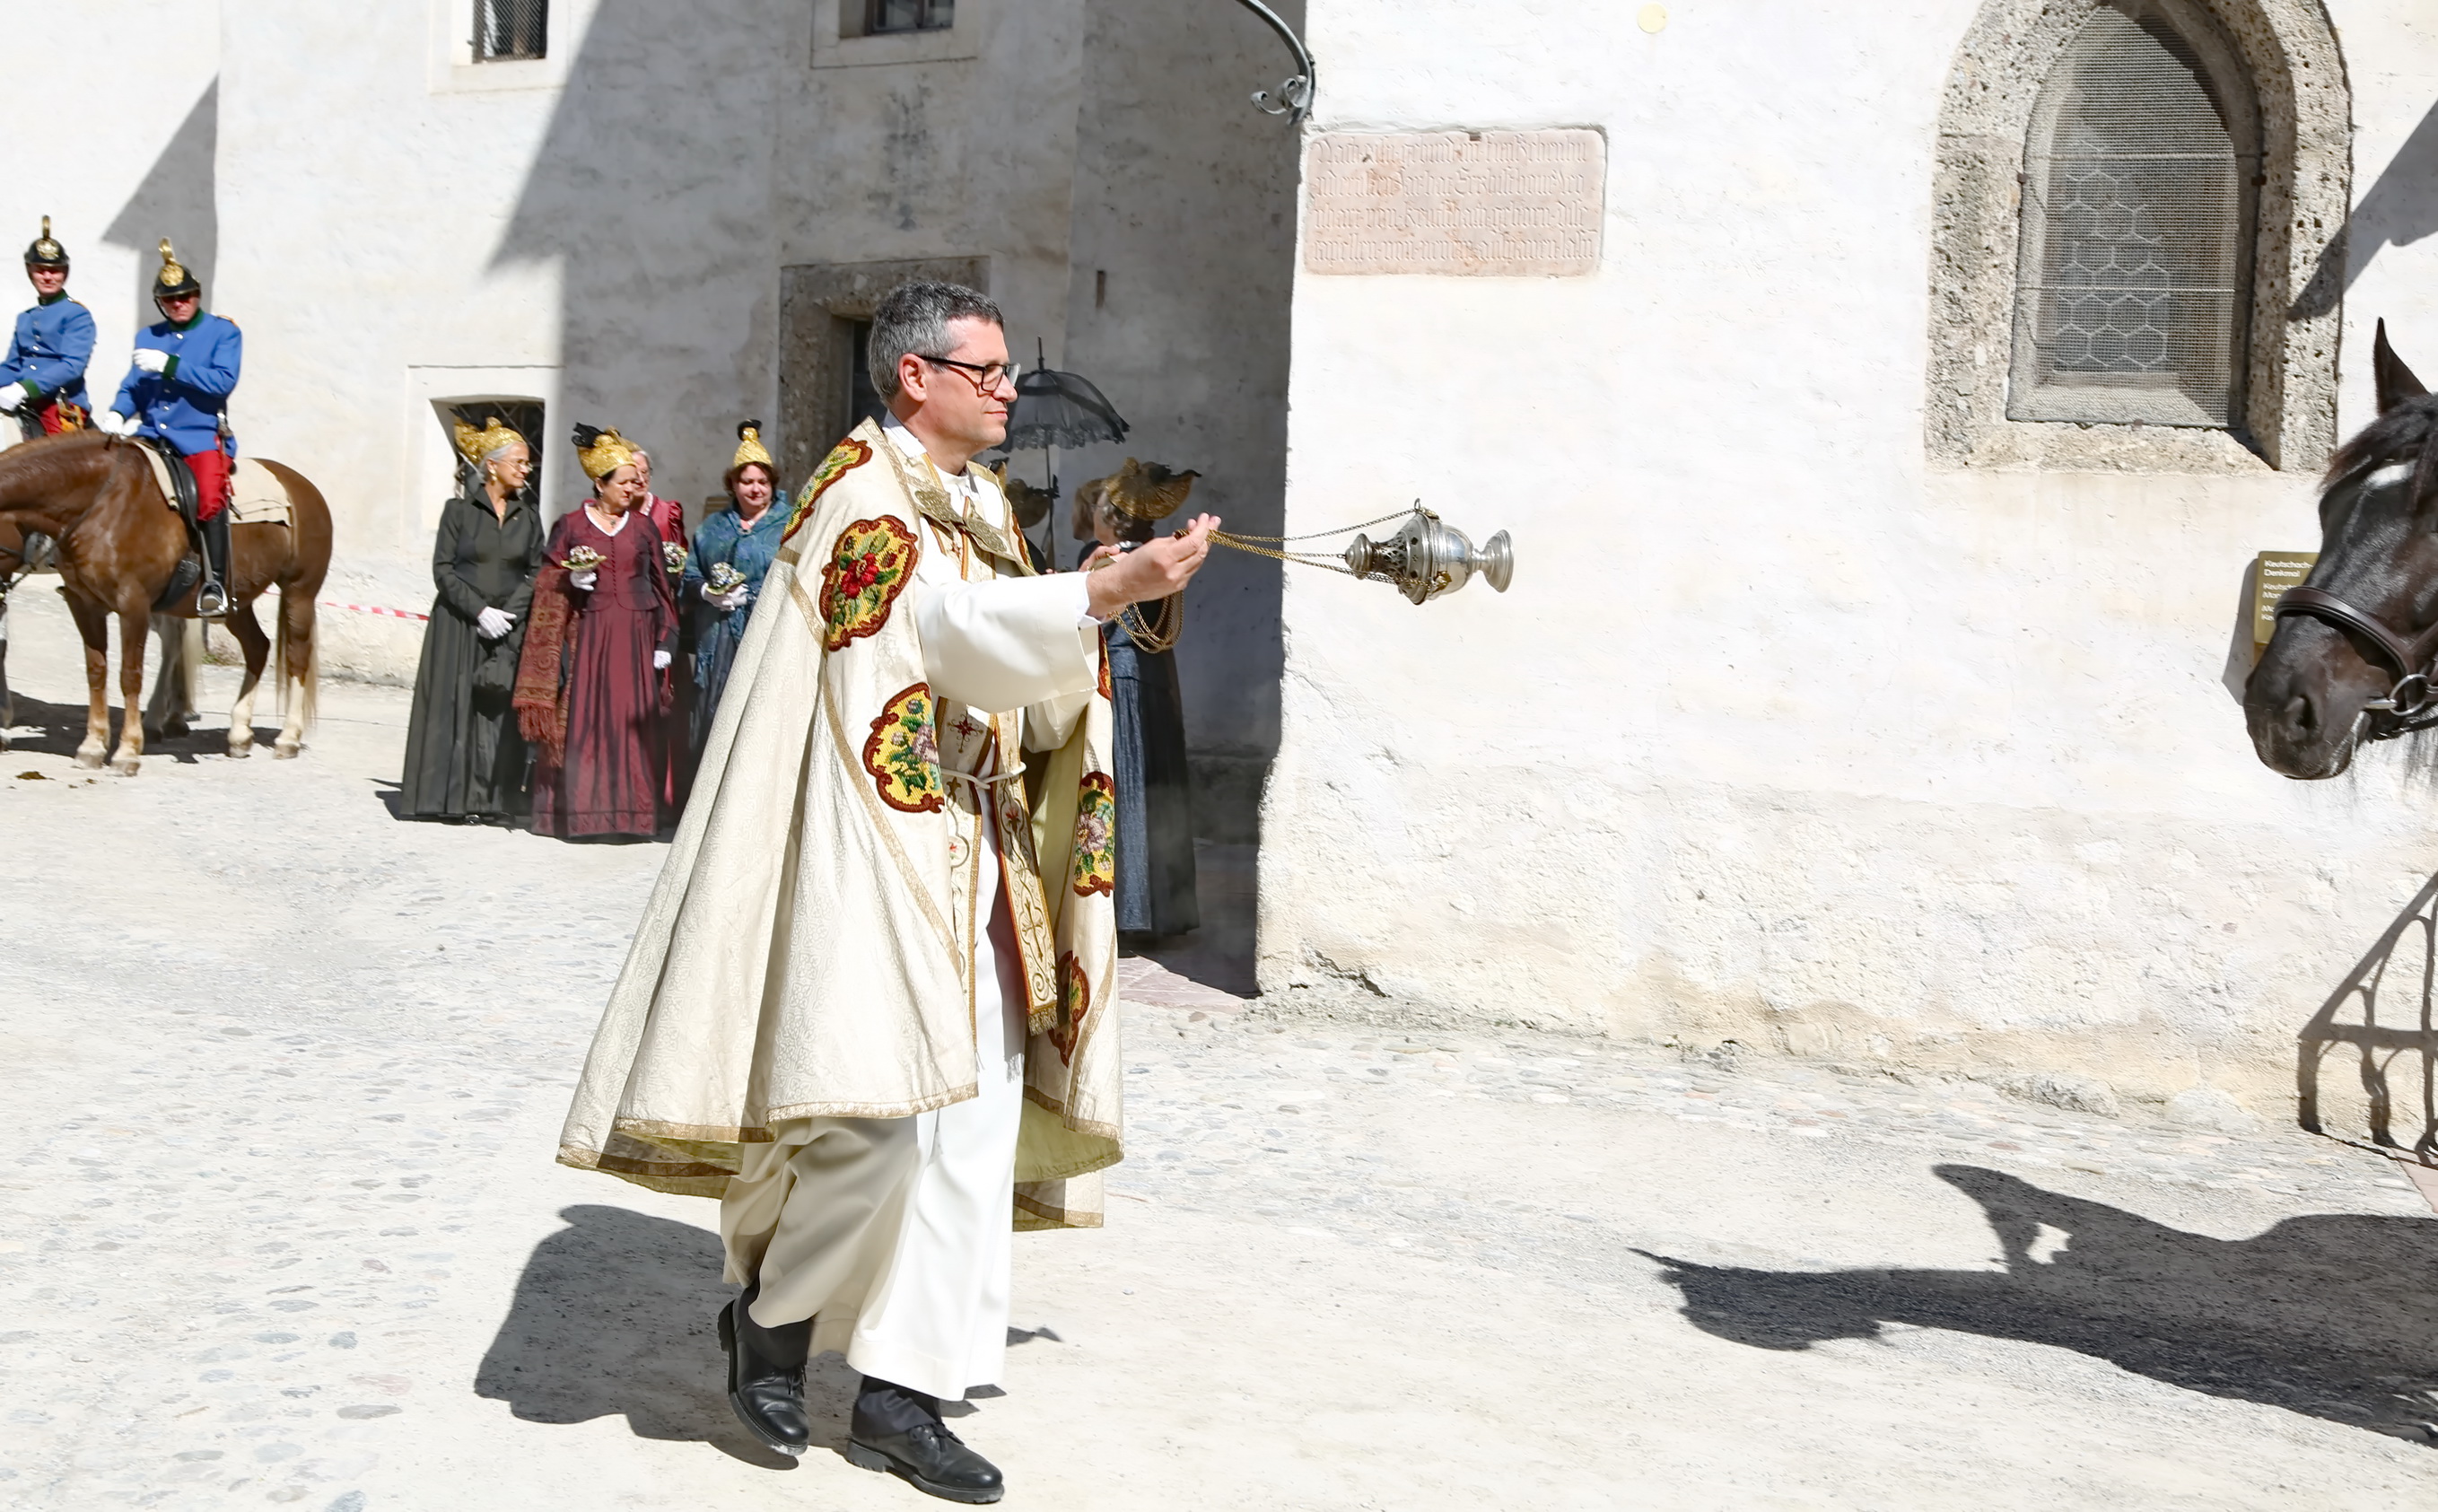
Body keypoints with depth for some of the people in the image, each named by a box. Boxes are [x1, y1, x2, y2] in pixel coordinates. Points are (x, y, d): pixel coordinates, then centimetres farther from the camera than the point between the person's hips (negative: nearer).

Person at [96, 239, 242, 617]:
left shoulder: (223, 331, 2)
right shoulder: (148, 338, 16)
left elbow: (223, 381, -13)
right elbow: (133, 386, 14)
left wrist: (169, 365, -19)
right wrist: (117, 413, -8)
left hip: (201, 435, -5)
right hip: (152, 434, 6)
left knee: (209, 497, -29)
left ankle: (216, 582, -23)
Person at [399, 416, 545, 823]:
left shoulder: (528, 518, 9)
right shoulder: (459, 510, 0)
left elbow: (535, 574, 7)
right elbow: (443, 569, -4)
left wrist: (508, 614, -9)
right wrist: (479, 611, -13)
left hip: (509, 630, 2)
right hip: (458, 625, -2)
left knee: (500, 711, -2)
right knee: (454, 706, -3)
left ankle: (492, 798, 3)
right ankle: (452, 797, 3)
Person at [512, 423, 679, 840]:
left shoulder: (644, 528, 11)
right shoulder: (571, 526, 5)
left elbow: (662, 586, 10)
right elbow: (550, 589, 8)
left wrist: (664, 641, 3)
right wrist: (574, 581, -13)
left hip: (636, 635, 2)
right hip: (587, 636, -1)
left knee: (634, 722, -2)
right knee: (583, 721, -4)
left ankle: (632, 810, 4)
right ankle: (578, 810, 1)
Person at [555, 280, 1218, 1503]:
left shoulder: (980, 508, 19)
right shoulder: (861, 494, -7)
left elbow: (997, 668, 15)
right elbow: (949, 623, -22)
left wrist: (1086, 612, -3)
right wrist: (1109, 590, -31)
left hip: (970, 853, 9)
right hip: (877, 845, -9)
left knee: (972, 1117, 5)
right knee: (889, 1110, -14)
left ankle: (898, 1392, 13)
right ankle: (768, 1306, 12)